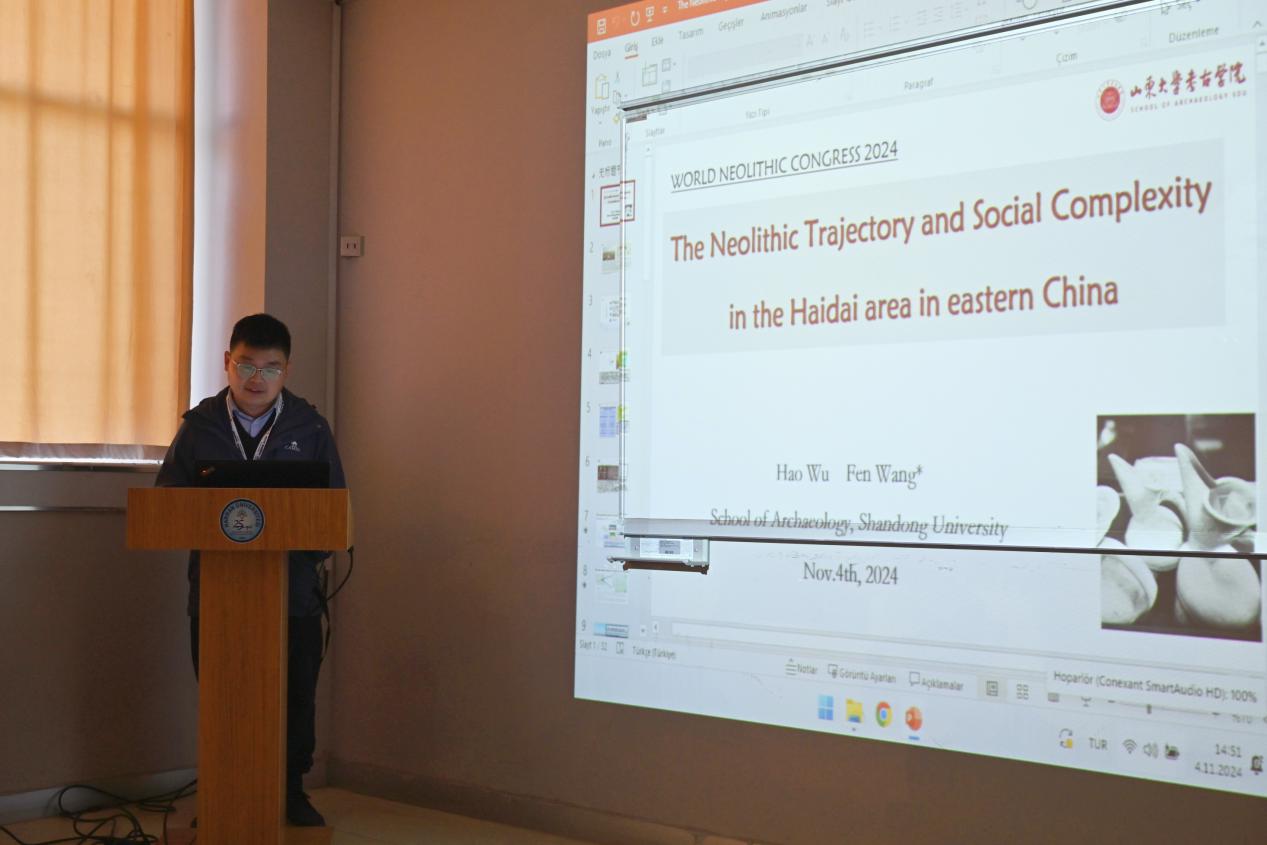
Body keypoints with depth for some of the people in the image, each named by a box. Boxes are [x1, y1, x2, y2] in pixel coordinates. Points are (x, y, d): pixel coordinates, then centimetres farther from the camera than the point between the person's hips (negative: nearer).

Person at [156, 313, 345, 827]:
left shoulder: (310, 428, 3)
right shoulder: (198, 426, 4)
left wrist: (312, 549, -12)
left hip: (293, 591, 0)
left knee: (295, 697, 7)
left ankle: (292, 790, 23)